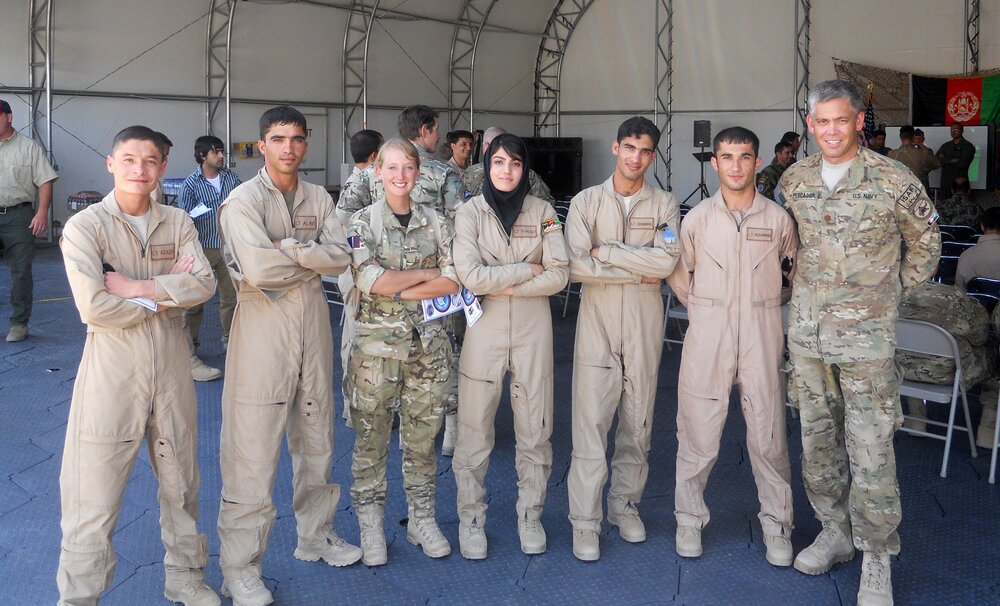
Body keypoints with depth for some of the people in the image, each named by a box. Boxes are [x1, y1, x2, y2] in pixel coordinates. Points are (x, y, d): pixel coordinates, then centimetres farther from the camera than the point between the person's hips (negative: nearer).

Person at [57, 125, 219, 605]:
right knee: (94, 498, 1)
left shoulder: (178, 223, 5)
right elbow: (94, 308, -19)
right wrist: (167, 293, -11)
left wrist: (137, 287, -19)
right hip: (112, 370, -4)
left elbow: (205, 283, -11)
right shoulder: (85, 227, -7)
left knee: (181, 483, 18)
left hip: (172, 367, 4)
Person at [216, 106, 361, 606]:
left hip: (313, 320, 6)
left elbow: (341, 258, -3)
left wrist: (289, 250, -15)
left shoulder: (318, 198, 10)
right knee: (254, 448, -4)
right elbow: (259, 270, -21)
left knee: (316, 437, 16)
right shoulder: (243, 200, -8)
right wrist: (313, 258, -7)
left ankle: (315, 536, 34)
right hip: (264, 322, -6)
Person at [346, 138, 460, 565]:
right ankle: (370, 526, 19)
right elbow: (369, 280, -14)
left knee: (422, 435, 10)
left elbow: (453, 282, -4)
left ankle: (422, 520, 25)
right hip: (376, 342, -2)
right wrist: (428, 274, -8)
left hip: (428, 342, 2)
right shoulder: (362, 221, 0)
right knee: (371, 437, 5)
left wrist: (400, 291, -12)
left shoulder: (435, 222, 6)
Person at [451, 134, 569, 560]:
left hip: (532, 331, 2)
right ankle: (471, 519, 21)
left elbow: (559, 275, -5)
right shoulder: (470, 212, -1)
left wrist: (504, 284, -12)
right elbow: (471, 276, -14)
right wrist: (529, 270, -10)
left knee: (535, 429, 8)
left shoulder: (542, 211, 4)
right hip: (484, 329, -1)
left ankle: (530, 515, 26)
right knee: (474, 431, 4)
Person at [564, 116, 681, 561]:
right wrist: (639, 272, -10)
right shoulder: (586, 202, 3)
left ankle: (625, 504, 27)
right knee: (590, 421, -4)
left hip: (645, 324, 2)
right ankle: (585, 521, 5)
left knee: (638, 421, 10)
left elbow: (667, 260, -12)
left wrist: (606, 250, -11)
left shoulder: (664, 204, 6)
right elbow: (575, 265, -11)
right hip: (597, 321, -2)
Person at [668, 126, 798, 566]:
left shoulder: (777, 219, 2)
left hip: (761, 340, 0)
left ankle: (776, 524, 21)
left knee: (768, 436, 4)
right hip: (708, 338, 0)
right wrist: (703, 310, 10)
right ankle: (689, 519, 20)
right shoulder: (697, 218, 2)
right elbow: (678, 273, 14)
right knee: (698, 435, 3)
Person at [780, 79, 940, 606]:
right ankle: (835, 533, 32)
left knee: (870, 452, -3)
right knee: (816, 440, 14)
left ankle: (876, 562, 12)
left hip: (866, 336, -4)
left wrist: (898, 287, 7)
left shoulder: (891, 179, -7)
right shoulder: (794, 180, 5)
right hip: (807, 333, 4)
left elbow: (925, 238, 7)